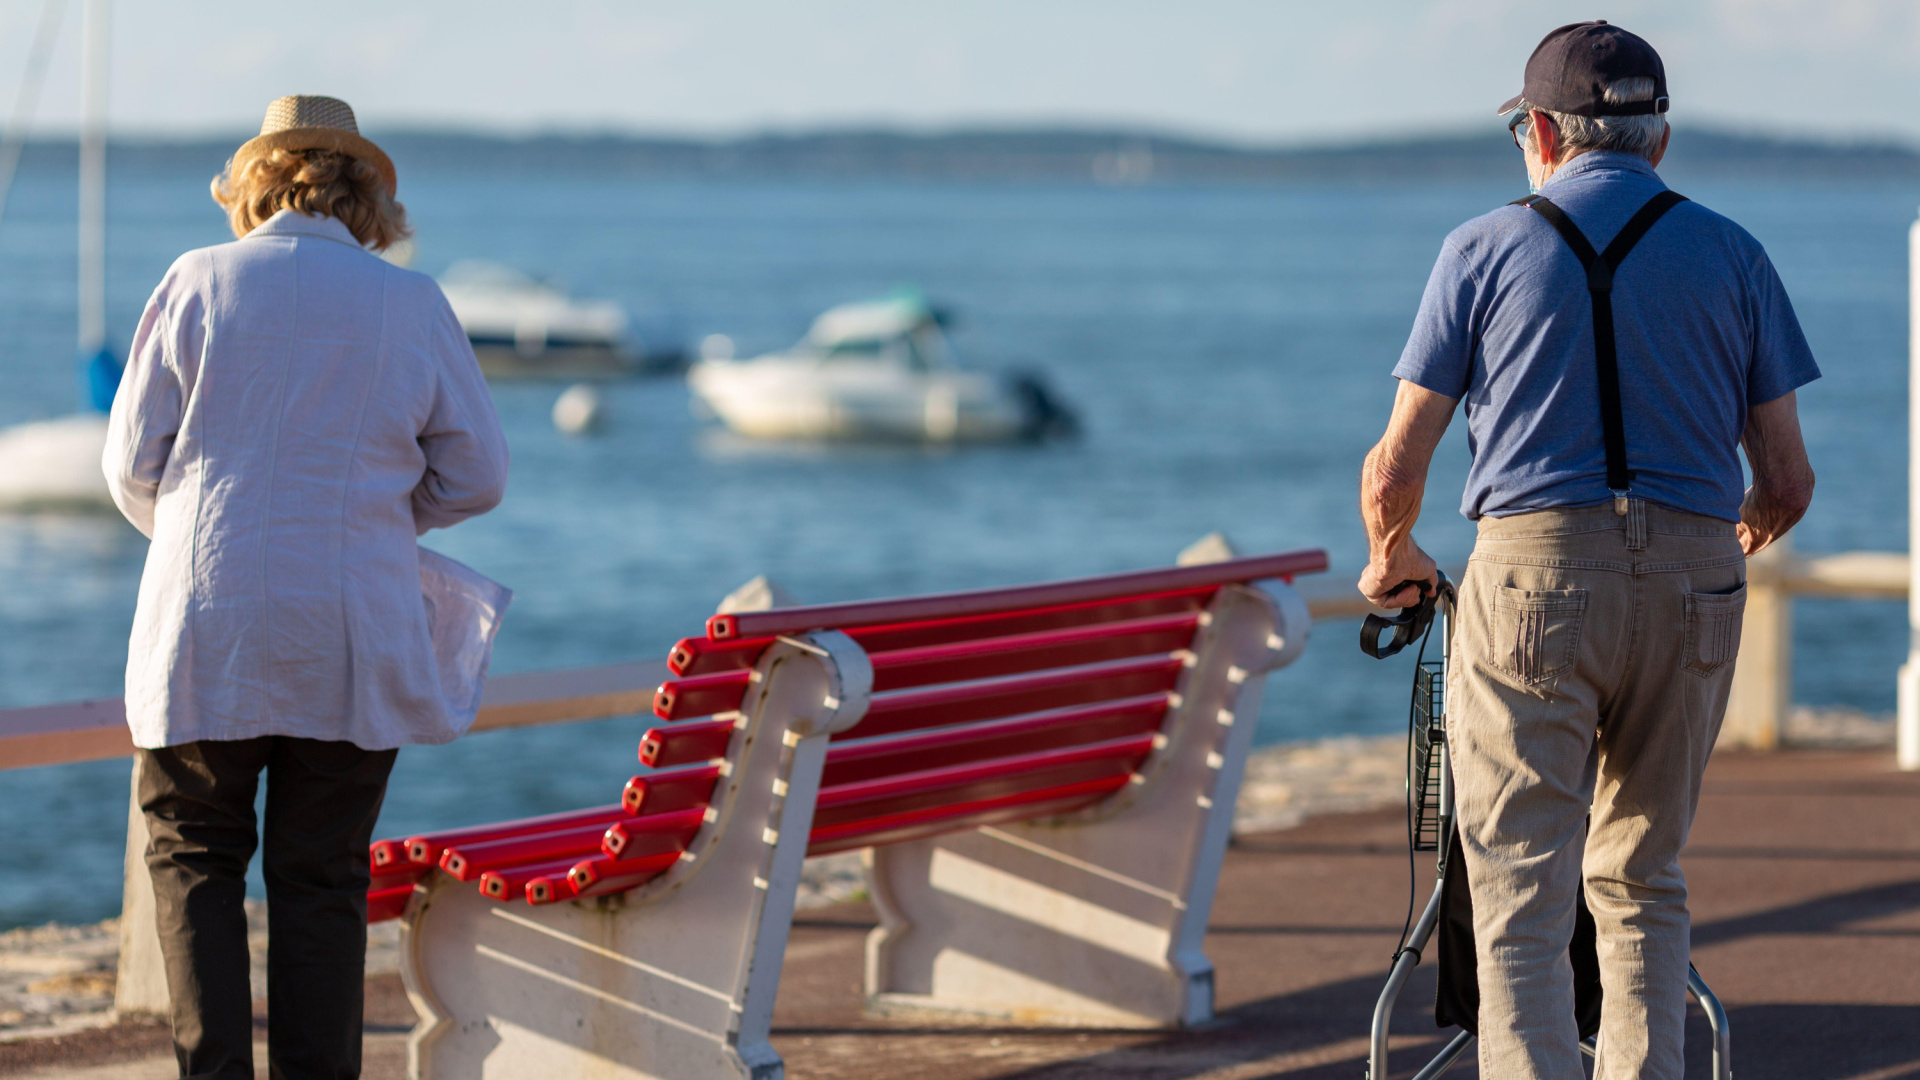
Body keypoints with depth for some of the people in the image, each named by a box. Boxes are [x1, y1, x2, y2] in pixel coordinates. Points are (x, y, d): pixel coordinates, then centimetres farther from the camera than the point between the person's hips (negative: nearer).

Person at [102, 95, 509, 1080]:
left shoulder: (197, 284, 1)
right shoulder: (412, 306, 3)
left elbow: (132, 464, 4)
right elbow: (475, 475, 7)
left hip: (202, 629, -1)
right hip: (351, 644, 1)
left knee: (193, 859, 11)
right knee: (321, 877, 8)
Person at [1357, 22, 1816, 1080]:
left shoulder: (1483, 250, 5)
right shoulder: (1731, 254, 10)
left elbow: (1394, 471, 3)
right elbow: (1787, 482, 9)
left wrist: (1390, 561, 24)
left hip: (1533, 569, -2)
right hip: (1692, 590, 2)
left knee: (1520, 900, -3)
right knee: (1644, 882, 17)